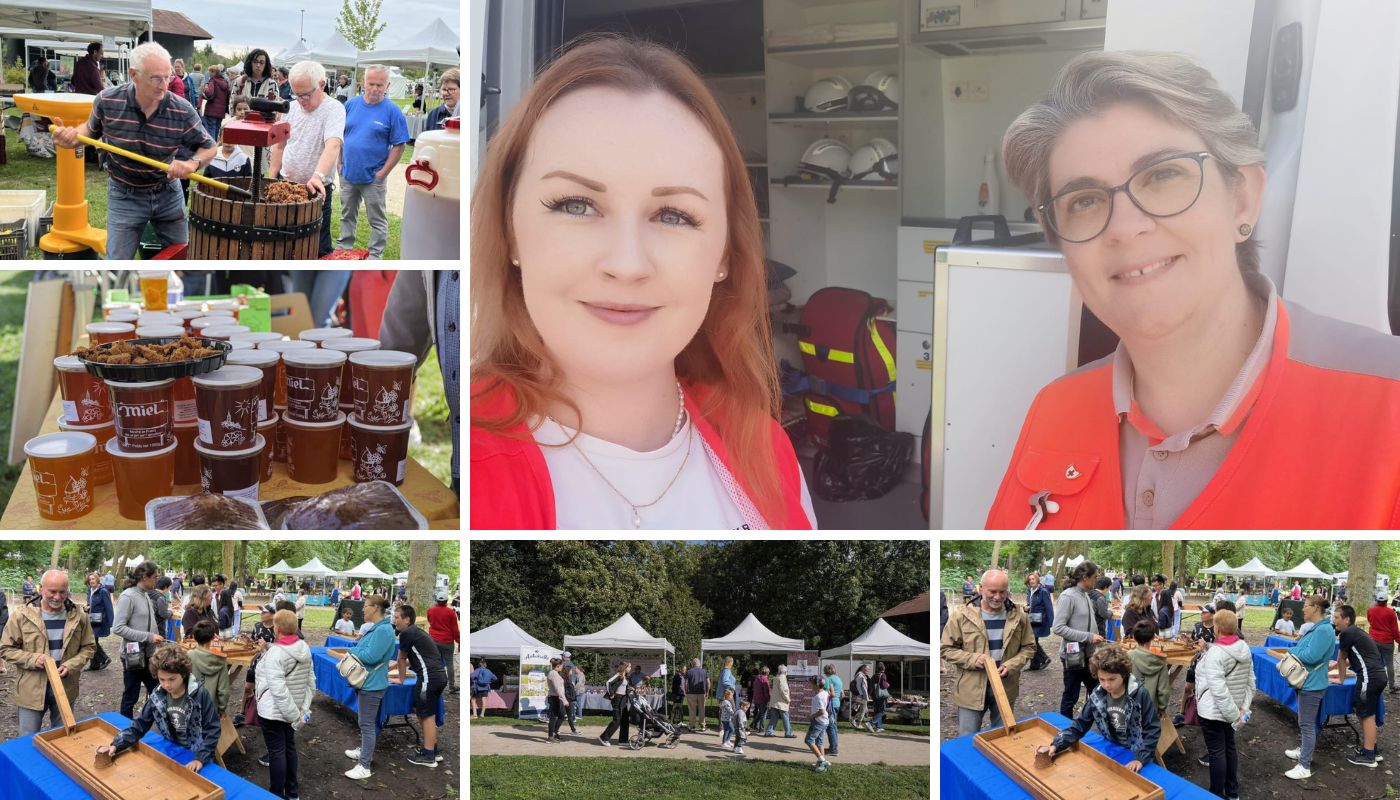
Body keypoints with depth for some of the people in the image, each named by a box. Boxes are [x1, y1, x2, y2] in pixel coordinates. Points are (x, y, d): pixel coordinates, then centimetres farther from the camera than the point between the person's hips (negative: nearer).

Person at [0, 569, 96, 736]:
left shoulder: (78, 616, -2)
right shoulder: (22, 615, -9)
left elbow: (89, 647, 6)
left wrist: (71, 665, -12)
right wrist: (33, 659, -20)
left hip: (65, 688, 2)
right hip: (31, 690, -2)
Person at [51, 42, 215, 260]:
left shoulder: (182, 111, -17)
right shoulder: (108, 101, -14)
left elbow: (208, 147, -6)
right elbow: (92, 129, 8)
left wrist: (193, 163, -27)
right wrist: (73, 137, -14)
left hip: (168, 194, 1)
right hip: (125, 196, 0)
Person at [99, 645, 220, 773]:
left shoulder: (199, 695, -19)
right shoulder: (157, 697, -6)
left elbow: (212, 729, -16)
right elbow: (140, 724, 1)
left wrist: (201, 758, -23)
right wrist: (116, 745, -12)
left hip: (197, 755, -5)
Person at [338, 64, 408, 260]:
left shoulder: (392, 111, -9)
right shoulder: (351, 105, 2)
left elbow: (398, 146, -9)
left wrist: (382, 173, -12)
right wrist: (340, 163, 4)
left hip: (373, 178, -4)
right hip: (348, 175, 4)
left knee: (377, 221, 5)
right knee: (347, 216, 18)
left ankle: (375, 257, 16)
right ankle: (344, 249, 33)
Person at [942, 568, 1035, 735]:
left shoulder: (1018, 616, -1)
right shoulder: (962, 615, -10)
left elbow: (1029, 647, 7)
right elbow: (945, 648, -5)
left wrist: (1011, 666, -11)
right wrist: (972, 659, -20)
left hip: (1006, 688, 2)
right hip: (971, 690, -2)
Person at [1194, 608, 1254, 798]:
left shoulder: (1215, 653, -24)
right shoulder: (1245, 649, -1)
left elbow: (1218, 690, -27)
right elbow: (1250, 682, 3)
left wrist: (1234, 715, -19)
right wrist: (1243, 709, 3)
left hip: (1213, 711, -8)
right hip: (1231, 710, 8)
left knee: (1217, 753, 2)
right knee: (1229, 747, 20)